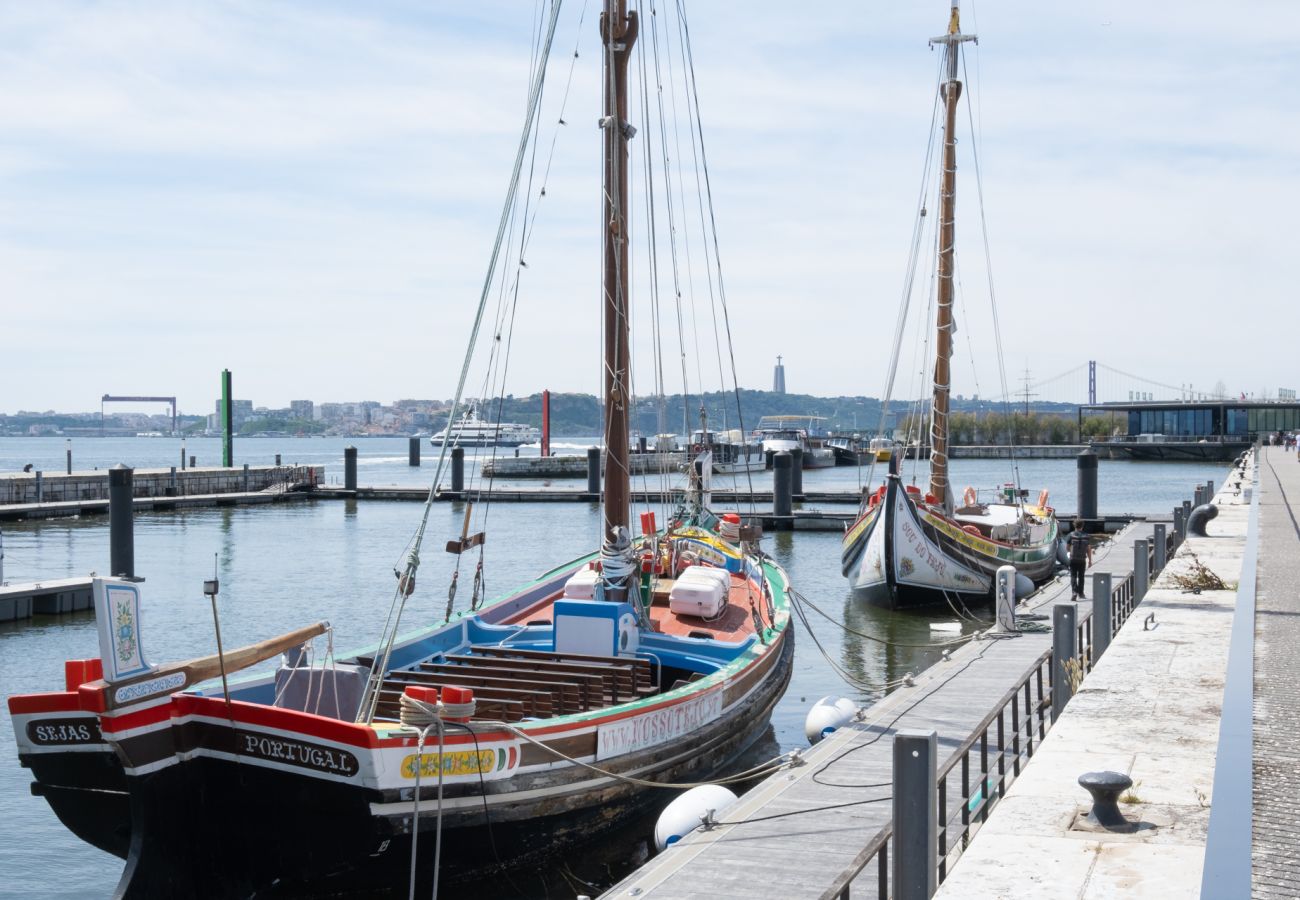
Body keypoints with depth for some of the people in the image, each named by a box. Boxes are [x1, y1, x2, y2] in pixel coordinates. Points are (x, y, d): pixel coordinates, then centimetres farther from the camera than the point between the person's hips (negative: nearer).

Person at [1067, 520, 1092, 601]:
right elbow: (1089, 549, 1)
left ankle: (1074, 592, -18)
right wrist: (1090, 560, 7)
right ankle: (1080, 593, 22)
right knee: (1081, 576, 15)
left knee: (1073, 576, 0)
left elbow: (1067, 546, 1)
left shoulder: (1071, 535, -5)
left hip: (1073, 559, -2)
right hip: (1082, 559, 2)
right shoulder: (1086, 535, 0)